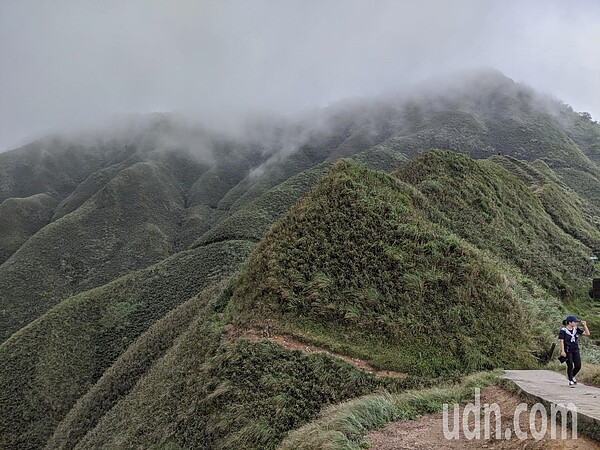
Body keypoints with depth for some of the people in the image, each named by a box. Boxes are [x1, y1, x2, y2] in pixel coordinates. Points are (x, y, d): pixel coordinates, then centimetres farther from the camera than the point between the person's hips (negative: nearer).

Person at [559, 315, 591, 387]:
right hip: (567, 351, -5)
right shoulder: (563, 330, -8)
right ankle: (571, 381, 9)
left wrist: (585, 325, -3)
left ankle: (572, 376, 28)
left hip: (575, 350, 5)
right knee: (570, 366, -4)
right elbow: (562, 341, -10)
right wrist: (562, 351, -17)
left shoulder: (576, 329, 6)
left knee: (578, 366, 1)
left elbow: (587, 333, 7)